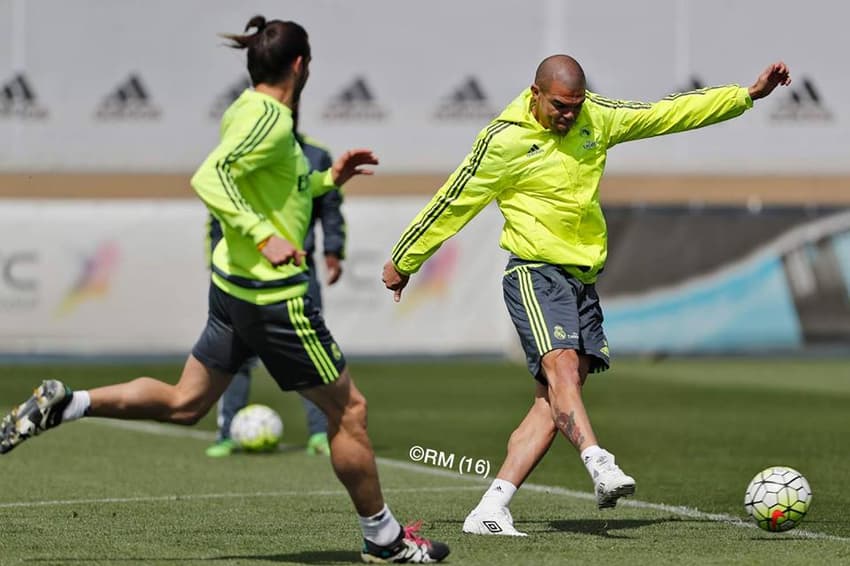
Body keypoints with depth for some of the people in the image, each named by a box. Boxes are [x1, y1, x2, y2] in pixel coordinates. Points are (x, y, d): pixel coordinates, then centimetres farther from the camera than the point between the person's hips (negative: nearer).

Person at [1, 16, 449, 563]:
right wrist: (265, 236, -35)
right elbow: (209, 178, -32)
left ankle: (63, 403, 7)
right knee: (348, 409, 4)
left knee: (184, 403, 16)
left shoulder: (247, 111, 10)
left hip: (233, 287, 9)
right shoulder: (270, 120, -19)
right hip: (274, 294, -9)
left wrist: (327, 179, 21)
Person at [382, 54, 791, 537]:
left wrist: (749, 94, 10)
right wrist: (402, 262, 5)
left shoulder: (596, 117, 7)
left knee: (554, 400, -3)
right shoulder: (505, 140, -9)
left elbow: (669, 112, 12)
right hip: (535, 274, -6)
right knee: (562, 369, -27)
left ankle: (490, 510, -4)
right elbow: (454, 203, -2)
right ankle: (601, 465, -46)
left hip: (583, 278, 6)